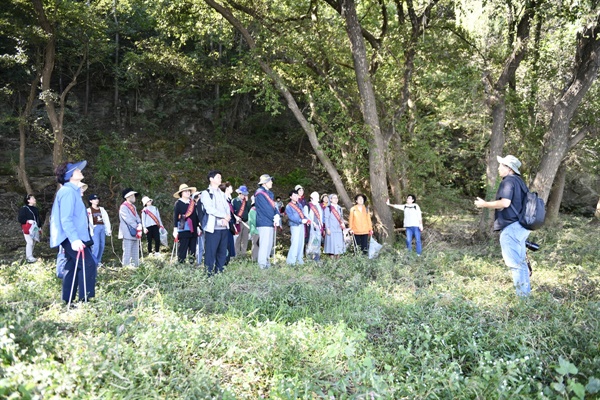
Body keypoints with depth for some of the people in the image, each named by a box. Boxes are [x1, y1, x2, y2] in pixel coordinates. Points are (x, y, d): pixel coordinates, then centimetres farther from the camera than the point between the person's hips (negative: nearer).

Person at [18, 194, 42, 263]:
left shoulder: (35, 209, 14)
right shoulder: (24, 208, -8)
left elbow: (38, 219, 19)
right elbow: (20, 218, -13)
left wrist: (39, 227, 16)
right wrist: (28, 221, -21)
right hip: (27, 229, -8)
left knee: (33, 242, 11)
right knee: (29, 242, -12)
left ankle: (29, 256, 22)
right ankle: (29, 257, -7)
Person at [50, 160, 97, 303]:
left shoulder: (73, 191, 18)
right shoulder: (68, 191, -14)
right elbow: (66, 219, -22)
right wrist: (74, 238, -32)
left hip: (73, 238, 10)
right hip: (72, 238, -10)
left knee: (72, 268, 12)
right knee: (88, 264, -15)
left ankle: (67, 302, 17)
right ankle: (85, 300, -14)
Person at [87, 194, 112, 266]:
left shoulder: (102, 209, 16)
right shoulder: (89, 210, 2)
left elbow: (106, 219, 13)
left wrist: (108, 230, 6)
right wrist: (91, 230, -17)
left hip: (102, 228, 5)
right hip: (95, 228, -5)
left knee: (102, 245, 3)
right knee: (96, 246, -12)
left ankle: (98, 261, 13)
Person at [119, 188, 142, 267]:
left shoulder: (133, 207, 17)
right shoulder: (123, 207, -9)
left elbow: (137, 217, 12)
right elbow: (128, 220, -15)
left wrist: (139, 225, -7)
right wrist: (137, 226, -13)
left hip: (136, 233, 8)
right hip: (128, 234, -8)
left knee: (135, 254, 12)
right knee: (127, 253, -6)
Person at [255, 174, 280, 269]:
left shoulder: (270, 193, 18)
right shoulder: (260, 193, -9)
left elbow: (274, 206, 12)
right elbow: (265, 208, -15)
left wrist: (277, 215, -7)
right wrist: (274, 218, -11)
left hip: (271, 222, 9)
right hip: (264, 222, -9)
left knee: (269, 243, 12)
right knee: (264, 243, -10)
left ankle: (266, 261, 20)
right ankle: (262, 264, -7)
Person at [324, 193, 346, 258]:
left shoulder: (339, 208, 17)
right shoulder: (328, 208, -2)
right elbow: (326, 219, -6)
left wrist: (343, 226, 11)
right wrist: (327, 228, -13)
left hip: (339, 229, 6)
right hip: (332, 230, -6)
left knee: (339, 245, 5)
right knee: (332, 245, -6)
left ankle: (338, 257, 11)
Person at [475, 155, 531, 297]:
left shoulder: (509, 181, -12)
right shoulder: (518, 181, 18)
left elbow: (505, 203, -24)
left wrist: (485, 204, -13)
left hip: (511, 227, -10)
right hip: (519, 226, 10)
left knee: (514, 263, -5)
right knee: (520, 262, 16)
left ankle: (522, 295, -1)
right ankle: (525, 292, 24)